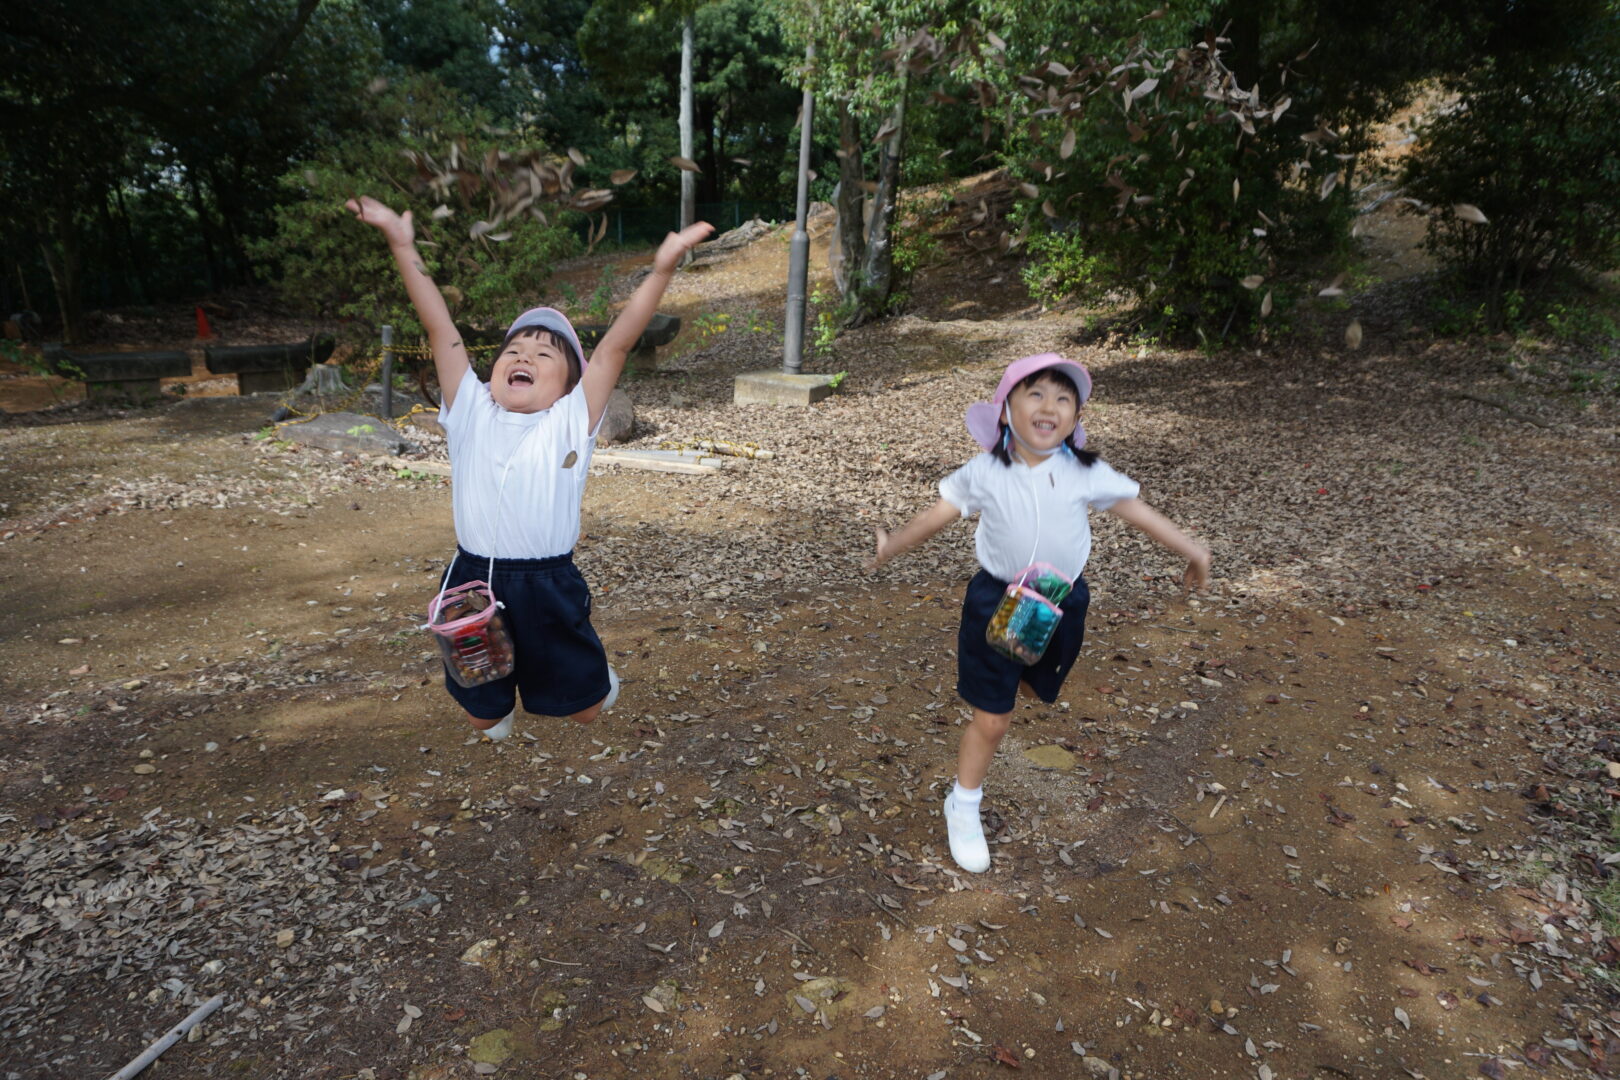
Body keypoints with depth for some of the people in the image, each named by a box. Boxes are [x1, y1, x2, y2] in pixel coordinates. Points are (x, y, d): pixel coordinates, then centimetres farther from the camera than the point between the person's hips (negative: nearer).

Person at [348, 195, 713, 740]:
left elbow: (616, 344, -13)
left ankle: (600, 677, 49)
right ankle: (503, 704, 57)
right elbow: (440, 330, -3)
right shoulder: (471, 412, 2)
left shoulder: (571, 421, -4)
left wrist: (662, 269, -20)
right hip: (473, 582, 2)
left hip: (549, 588, -2)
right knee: (481, 715, 22)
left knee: (583, 710, 15)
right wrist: (404, 246, -9)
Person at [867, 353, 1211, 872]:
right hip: (996, 601, -2)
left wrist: (1191, 548, 5)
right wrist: (895, 544, -14)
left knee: (1037, 689, 25)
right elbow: (940, 512, -4)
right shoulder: (985, 472, -11)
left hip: (1061, 606, 3)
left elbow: (1137, 510, 0)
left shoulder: (1087, 474, -9)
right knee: (991, 719, 3)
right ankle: (963, 806, 24)